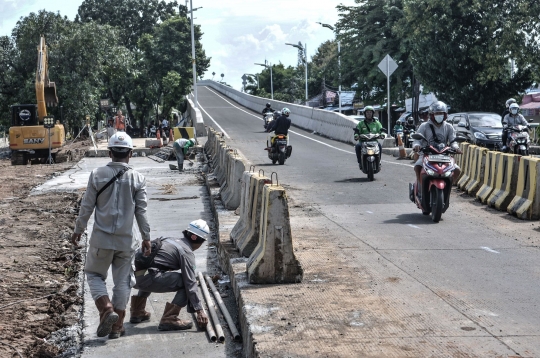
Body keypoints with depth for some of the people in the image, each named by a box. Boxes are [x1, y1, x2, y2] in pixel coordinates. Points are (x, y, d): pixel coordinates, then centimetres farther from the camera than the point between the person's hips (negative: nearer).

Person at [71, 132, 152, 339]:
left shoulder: (97, 175, -6)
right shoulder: (138, 179, -4)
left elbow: (87, 206, -1)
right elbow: (141, 211, -2)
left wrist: (78, 230, 11)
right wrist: (146, 237, 9)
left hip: (101, 239, -1)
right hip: (126, 240, 1)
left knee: (94, 274, 16)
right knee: (122, 281, 11)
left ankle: (106, 309, -6)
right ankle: (117, 326, 15)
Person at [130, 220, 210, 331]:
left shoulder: (172, 240, 23)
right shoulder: (186, 252, -3)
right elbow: (190, 283, -8)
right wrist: (200, 311, -7)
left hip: (135, 276, 9)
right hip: (148, 279, -9)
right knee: (186, 282, -7)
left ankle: (137, 312, 42)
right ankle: (169, 319, -11)